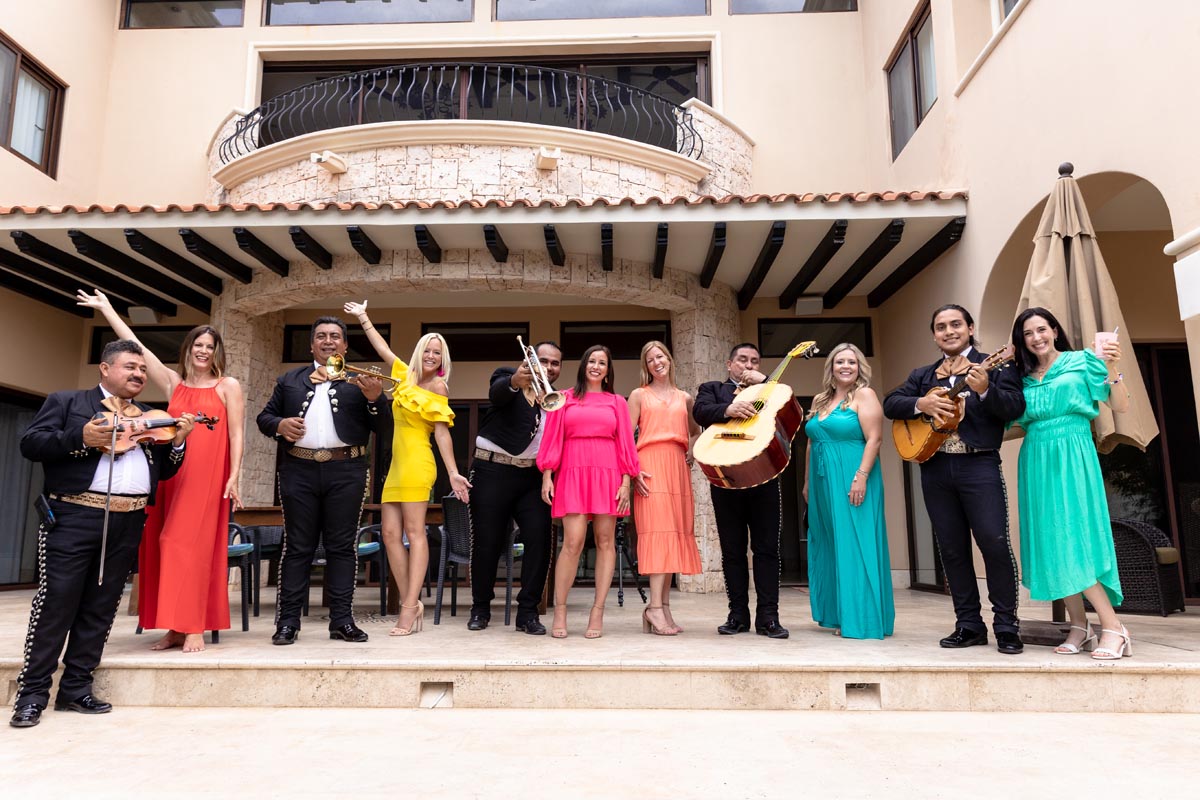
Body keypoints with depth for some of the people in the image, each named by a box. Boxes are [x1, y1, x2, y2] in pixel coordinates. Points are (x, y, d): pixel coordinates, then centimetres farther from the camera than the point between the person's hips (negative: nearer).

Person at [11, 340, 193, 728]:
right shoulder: (65, 401, 8)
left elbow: (163, 470, 16)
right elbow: (30, 443, -4)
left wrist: (178, 441, -2)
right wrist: (80, 438, -18)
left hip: (128, 523, 4)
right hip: (74, 517, -4)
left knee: (100, 608, 8)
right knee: (56, 602, -3)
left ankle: (75, 688, 18)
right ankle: (32, 692, 7)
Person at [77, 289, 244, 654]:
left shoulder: (228, 386, 3)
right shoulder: (173, 383, 13)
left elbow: (236, 434, -2)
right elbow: (135, 346, 14)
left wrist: (234, 477, -10)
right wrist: (107, 310, 14)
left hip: (207, 476, -4)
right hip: (171, 473, 4)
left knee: (194, 545, -7)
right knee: (167, 546, 3)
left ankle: (194, 628, -3)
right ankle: (175, 627, 11)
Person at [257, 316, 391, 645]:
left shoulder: (359, 381, 10)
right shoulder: (289, 380, 18)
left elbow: (383, 429, 4)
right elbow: (264, 417, 17)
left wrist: (375, 398, -15)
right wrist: (279, 424, -5)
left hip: (346, 472, -1)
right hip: (299, 472, 1)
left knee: (342, 546, 2)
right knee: (297, 546, 4)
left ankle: (342, 620, 7)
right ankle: (288, 621, 9)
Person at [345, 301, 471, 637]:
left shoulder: (438, 386, -1)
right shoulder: (407, 377, 18)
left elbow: (442, 433, -7)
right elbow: (383, 349, 30)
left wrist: (453, 473, -14)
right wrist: (363, 318, 37)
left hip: (416, 463, -8)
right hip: (397, 464, 8)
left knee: (414, 533, -9)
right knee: (390, 533, 3)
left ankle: (409, 607, -10)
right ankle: (412, 602, 7)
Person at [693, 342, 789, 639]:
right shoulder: (712, 389, 14)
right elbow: (700, 411, -8)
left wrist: (764, 381, -2)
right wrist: (728, 409, -28)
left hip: (764, 477, 1)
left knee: (767, 548, 0)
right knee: (732, 550, 5)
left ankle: (767, 617, 5)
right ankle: (738, 615, 13)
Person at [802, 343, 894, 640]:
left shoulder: (864, 394, -4)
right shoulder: (820, 400, 16)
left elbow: (874, 438, -13)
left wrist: (861, 477, -21)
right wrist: (807, 482, 18)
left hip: (852, 481, -7)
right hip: (823, 483, 7)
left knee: (855, 546, -5)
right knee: (831, 546, 10)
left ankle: (861, 620, 2)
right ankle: (837, 614, 18)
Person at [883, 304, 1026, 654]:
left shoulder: (995, 366, 5)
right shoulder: (922, 374, 17)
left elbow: (1015, 408, -7)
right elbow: (890, 404, 7)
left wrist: (985, 390, -25)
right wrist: (921, 404, -11)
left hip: (979, 464, -4)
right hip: (935, 467, 4)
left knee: (995, 542, -9)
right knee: (952, 548, 7)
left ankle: (1006, 626, 3)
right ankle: (969, 624, 15)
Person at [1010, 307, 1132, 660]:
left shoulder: (1082, 360, 4)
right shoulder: (1023, 377, 14)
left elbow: (1121, 407, -1)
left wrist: (1112, 369, -17)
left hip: (1071, 458, -4)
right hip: (1036, 462, 5)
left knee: (1072, 537, -13)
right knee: (1050, 539, 2)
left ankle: (1113, 628, -4)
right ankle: (1079, 627, 11)